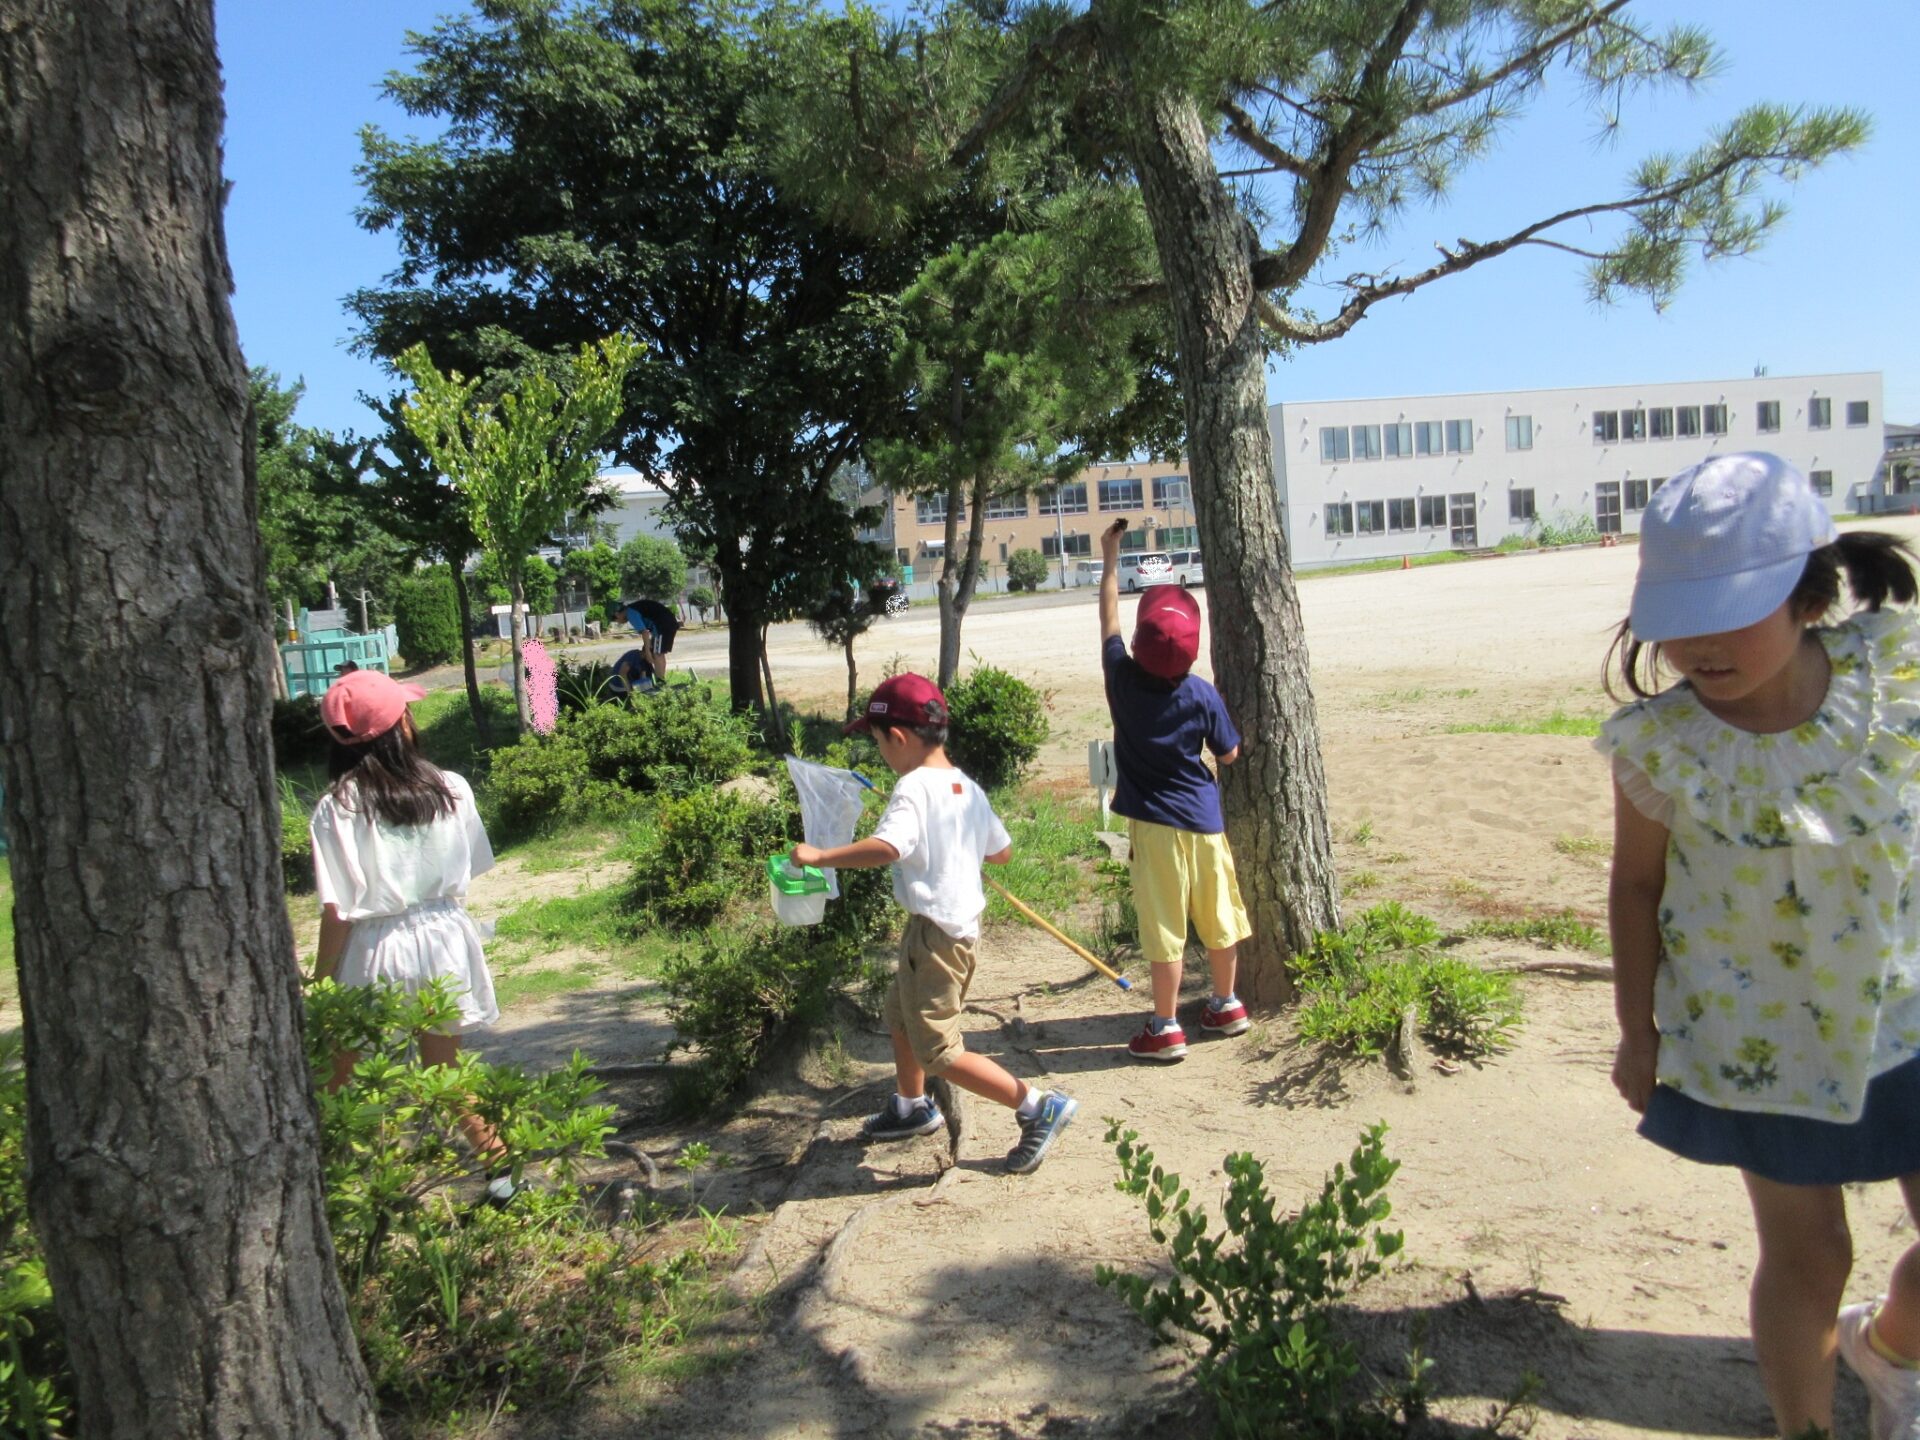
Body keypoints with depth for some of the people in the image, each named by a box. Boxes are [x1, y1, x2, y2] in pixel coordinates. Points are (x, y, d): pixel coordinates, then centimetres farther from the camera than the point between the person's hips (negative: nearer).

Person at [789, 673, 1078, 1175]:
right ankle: (911, 1106, 47)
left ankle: (1038, 1107, 0)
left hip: (934, 931, -10)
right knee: (901, 1015, 28)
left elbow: (885, 847, -38)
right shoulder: (967, 787, 5)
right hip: (963, 921, 10)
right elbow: (1002, 851, 14)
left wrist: (818, 856, -30)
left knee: (939, 1051, -1)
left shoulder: (914, 788, -21)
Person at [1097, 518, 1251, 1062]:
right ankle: (1226, 1005, 33)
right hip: (1204, 817, 2)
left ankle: (1166, 1028, 9)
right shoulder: (1203, 696, -9)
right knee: (1218, 916, 16)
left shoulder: (1122, 679, -10)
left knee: (1165, 925, 2)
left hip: (1155, 822, -2)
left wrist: (1110, 556, 15)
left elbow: (1109, 617, 5)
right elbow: (1229, 755, 3)